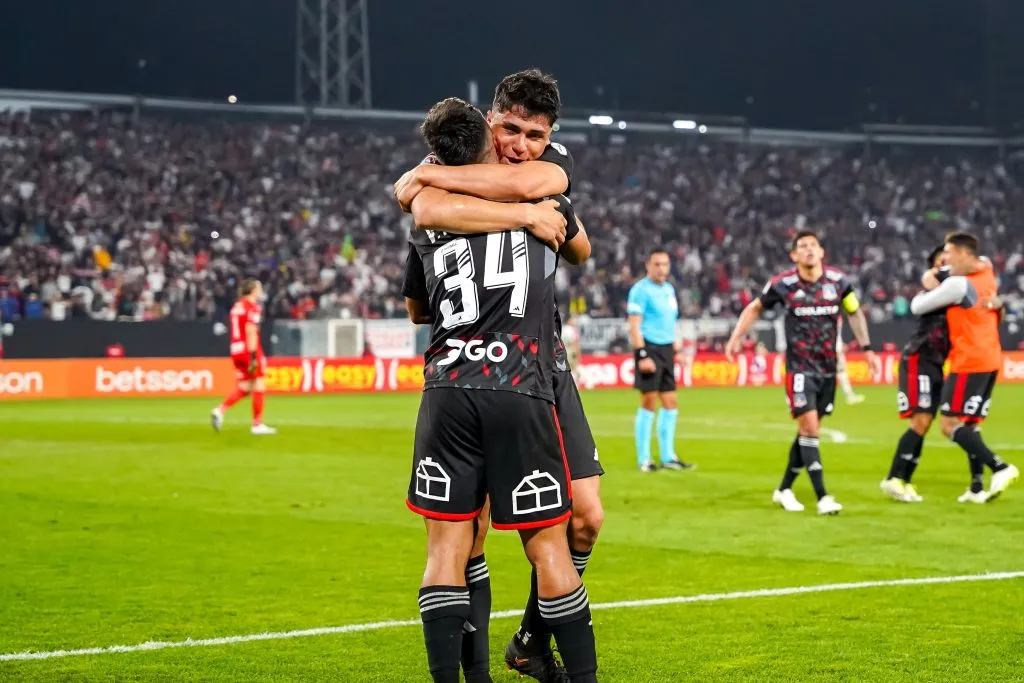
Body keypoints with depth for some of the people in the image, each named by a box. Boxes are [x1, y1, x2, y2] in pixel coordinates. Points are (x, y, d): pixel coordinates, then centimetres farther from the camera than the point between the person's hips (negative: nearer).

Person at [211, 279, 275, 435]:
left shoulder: (237, 306, 15)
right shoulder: (253, 307, -10)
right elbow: (251, 331, -18)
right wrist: (253, 357, -21)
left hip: (236, 350, 8)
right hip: (250, 351, -8)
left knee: (244, 388, 11)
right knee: (259, 387, 0)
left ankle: (220, 410, -7)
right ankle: (257, 425, 2)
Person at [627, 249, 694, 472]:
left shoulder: (669, 289, 16)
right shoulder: (641, 290, -8)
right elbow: (634, 326, -13)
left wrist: (676, 349, 19)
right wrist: (642, 355, -19)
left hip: (666, 349, 8)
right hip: (650, 348, -8)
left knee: (670, 403, 8)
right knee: (649, 402, -6)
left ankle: (667, 456, 15)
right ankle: (643, 459, 1)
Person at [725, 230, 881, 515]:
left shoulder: (838, 281, -3)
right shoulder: (783, 285, -9)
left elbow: (854, 312, 12)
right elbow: (755, 307, 8)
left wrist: (867, 348, 8)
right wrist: (736, 336, 0)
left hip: (828, 368, 4)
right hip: (799, 367, -4)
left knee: (809, 430, 10)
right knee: (809, 427, -14)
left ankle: (784, 489, 24)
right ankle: (822, 497, -14)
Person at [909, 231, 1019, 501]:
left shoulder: (958, 284, -14)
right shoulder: (988, 275, 10)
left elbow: (917, 307, -5)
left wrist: (927, 287, 14)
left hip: (969, 362, -8)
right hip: (991, 361, 9)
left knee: (950, 425, -9)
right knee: (970, 424, 11)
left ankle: (1000, 467, -21)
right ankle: (977, 486, 4)